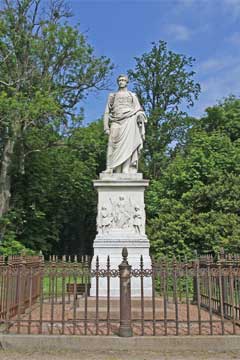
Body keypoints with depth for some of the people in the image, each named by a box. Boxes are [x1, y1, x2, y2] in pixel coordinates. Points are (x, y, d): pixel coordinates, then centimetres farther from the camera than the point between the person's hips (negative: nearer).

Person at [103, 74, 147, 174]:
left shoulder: (132, 95, 22)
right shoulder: (112, 96, 24)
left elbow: (138, 110, 12)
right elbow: (107, 112, 17)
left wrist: (141, 118, -8)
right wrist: (106, 127, 4)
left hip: (129, 121, -1)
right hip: (116, 122, 1)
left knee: (127, 144, -15)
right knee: (113, 145, -14)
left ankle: (126, 169, -24)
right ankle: (110, 168, -21)